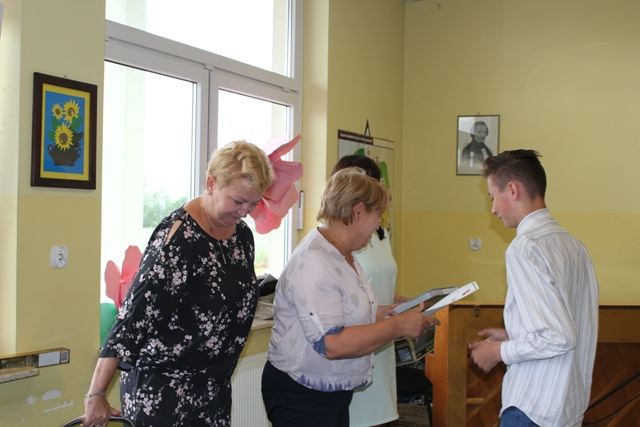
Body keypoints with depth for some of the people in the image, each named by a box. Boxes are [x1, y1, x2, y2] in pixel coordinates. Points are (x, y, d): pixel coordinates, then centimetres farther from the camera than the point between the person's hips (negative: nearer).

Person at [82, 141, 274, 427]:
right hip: (161, 386, -7)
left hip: (215, 384, 7)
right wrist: (96, 394, -22)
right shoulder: (179, 236, -18)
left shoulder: (242, 235, 4)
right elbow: (136, 314, -21)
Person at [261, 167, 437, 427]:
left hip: (335, 393, 9)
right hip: (301, 398, -9)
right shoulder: (314, 262, -22)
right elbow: (331, 344, -29)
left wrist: (386, 313, 2)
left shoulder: (343, 256, 7)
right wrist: (398, 326, -22)